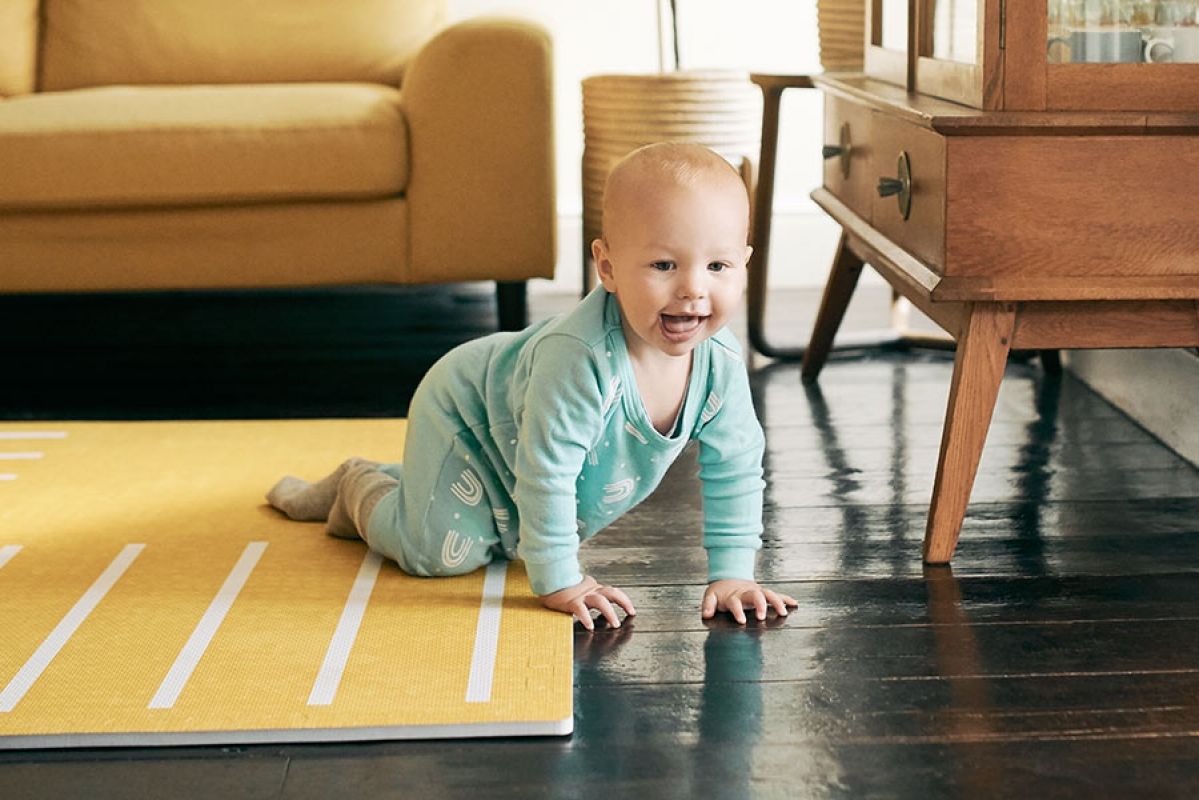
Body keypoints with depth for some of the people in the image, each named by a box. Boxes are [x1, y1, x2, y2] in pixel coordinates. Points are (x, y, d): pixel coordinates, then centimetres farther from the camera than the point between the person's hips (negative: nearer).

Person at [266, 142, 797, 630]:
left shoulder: (722, 363, -26)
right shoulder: (578, 357, -46)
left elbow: (734, 472, -13)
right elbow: (546, 474, -39)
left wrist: (731, 573, -16)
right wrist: (559, 582, -33)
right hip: (465, 414, -7)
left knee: (511, 538, 25)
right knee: (442, 550, -18)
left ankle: (393, 483, 45)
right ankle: (360, 488, 13)